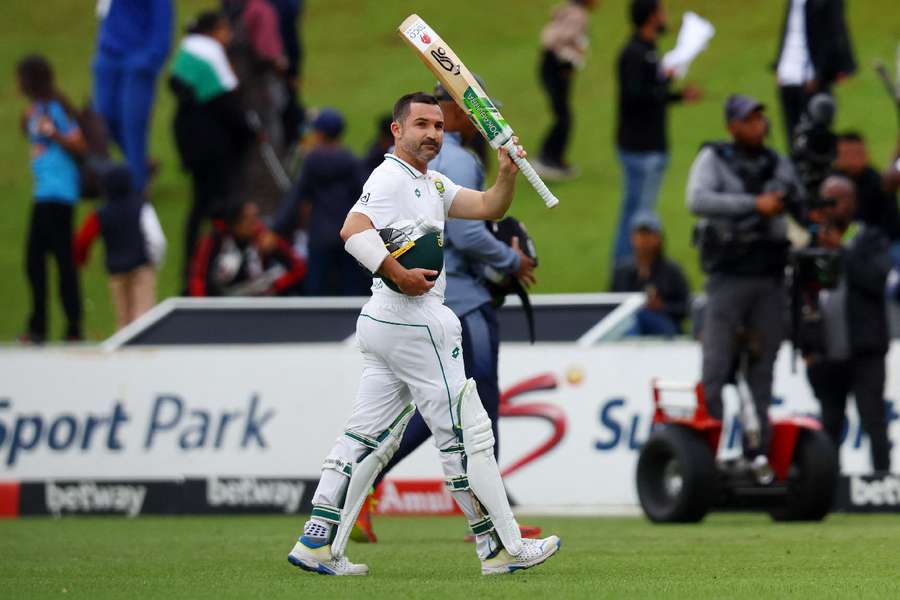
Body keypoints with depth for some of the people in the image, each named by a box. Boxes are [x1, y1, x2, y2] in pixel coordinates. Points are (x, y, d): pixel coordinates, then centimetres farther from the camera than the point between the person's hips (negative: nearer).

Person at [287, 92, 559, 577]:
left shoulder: (433, 184, 20)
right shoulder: (391, 178, -11)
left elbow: (489, 208, 18)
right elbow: (353, 230, -25)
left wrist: (507, 172, 0)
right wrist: (398, 274, -28)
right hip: (414, 321, -10)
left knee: (369, 438, 9)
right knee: (466, 433, -4)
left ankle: (317, 543, 6)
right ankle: (503, 548, 1)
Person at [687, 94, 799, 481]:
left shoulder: (780, 165, 13)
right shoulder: (713, 159, 0)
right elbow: (698, 200, -18)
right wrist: (754, 204, -22)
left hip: (770, 277, 4)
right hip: (729, 278, -4)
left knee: (762, 366, 5)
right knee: (718, 366, -7)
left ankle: (758, 450, 7)